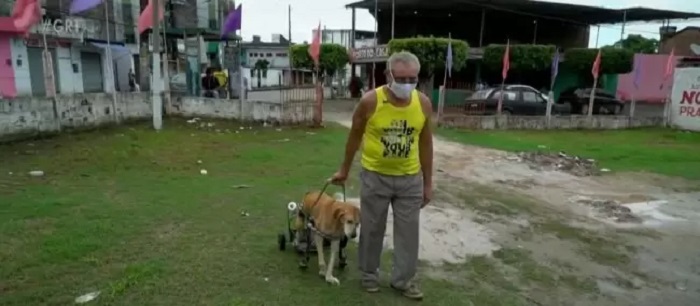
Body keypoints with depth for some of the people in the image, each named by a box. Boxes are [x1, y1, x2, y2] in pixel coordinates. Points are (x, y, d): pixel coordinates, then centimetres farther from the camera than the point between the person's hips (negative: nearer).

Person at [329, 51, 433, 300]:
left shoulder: (423, 103, -8)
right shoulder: (370, 101, -17)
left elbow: (425, 144, 2)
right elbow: (355, 137, -2)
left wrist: (428, 182, 5)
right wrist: (344, 170, 6)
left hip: (410, 178, 2)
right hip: (375, 176, -2)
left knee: (408, 231, 11)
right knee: (372, 229, 12)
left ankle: (404, 278, 30)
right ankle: (369, 273, 33)